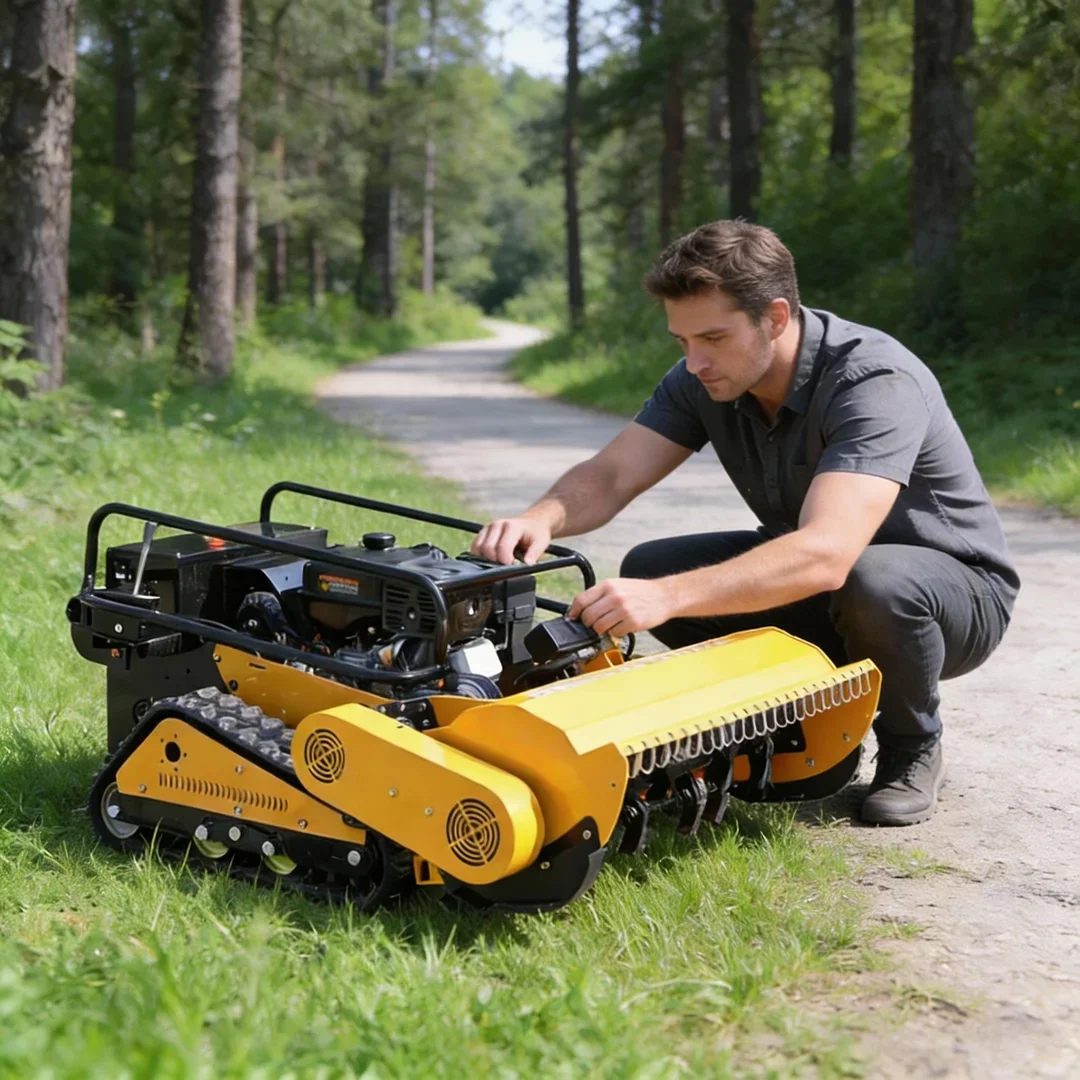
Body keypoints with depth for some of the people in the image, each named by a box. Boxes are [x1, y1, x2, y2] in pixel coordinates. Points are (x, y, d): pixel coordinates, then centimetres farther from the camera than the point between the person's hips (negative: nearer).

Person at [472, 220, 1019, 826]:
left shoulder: (877, 383, -33)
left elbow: (825, 556, -46)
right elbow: (610, 477, -15)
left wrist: (668, 597, -55)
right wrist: (540, 520, -38)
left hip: (956, 585, -6)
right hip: (808, 583, 6)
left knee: (873, 581, -40)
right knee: (647, 570, -12)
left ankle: (913, 750, -7)